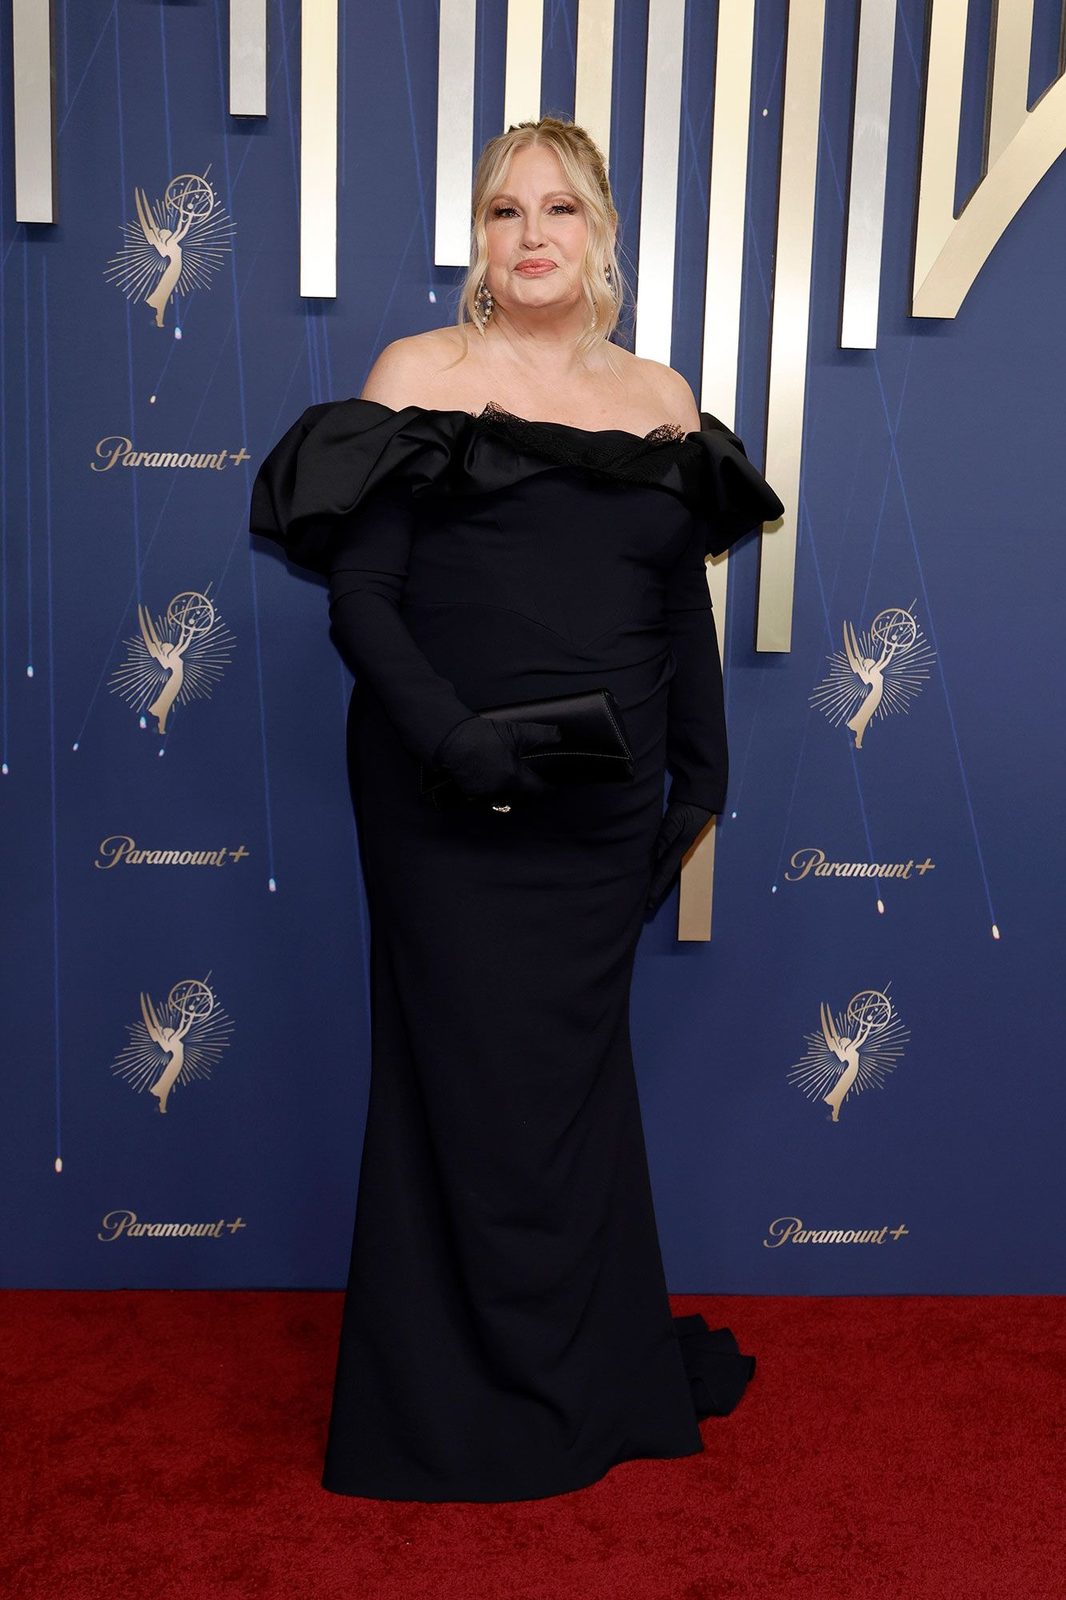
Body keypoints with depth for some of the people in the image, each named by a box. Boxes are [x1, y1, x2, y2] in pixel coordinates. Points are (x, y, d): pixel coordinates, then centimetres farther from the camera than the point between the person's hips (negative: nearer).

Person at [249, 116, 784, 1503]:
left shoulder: (660, 398, 12)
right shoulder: (417, 374, 0)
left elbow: (687, 611, 15)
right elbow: (359, 591, -7)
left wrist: (701, 780, 11)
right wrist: (446, 733, -20)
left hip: (599, 813, 4)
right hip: (447, 810, -3)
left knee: (579, 1069, 14)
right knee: (470, 1080, 3)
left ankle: (603, 1375, 33)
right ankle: (467, 1404, 23)